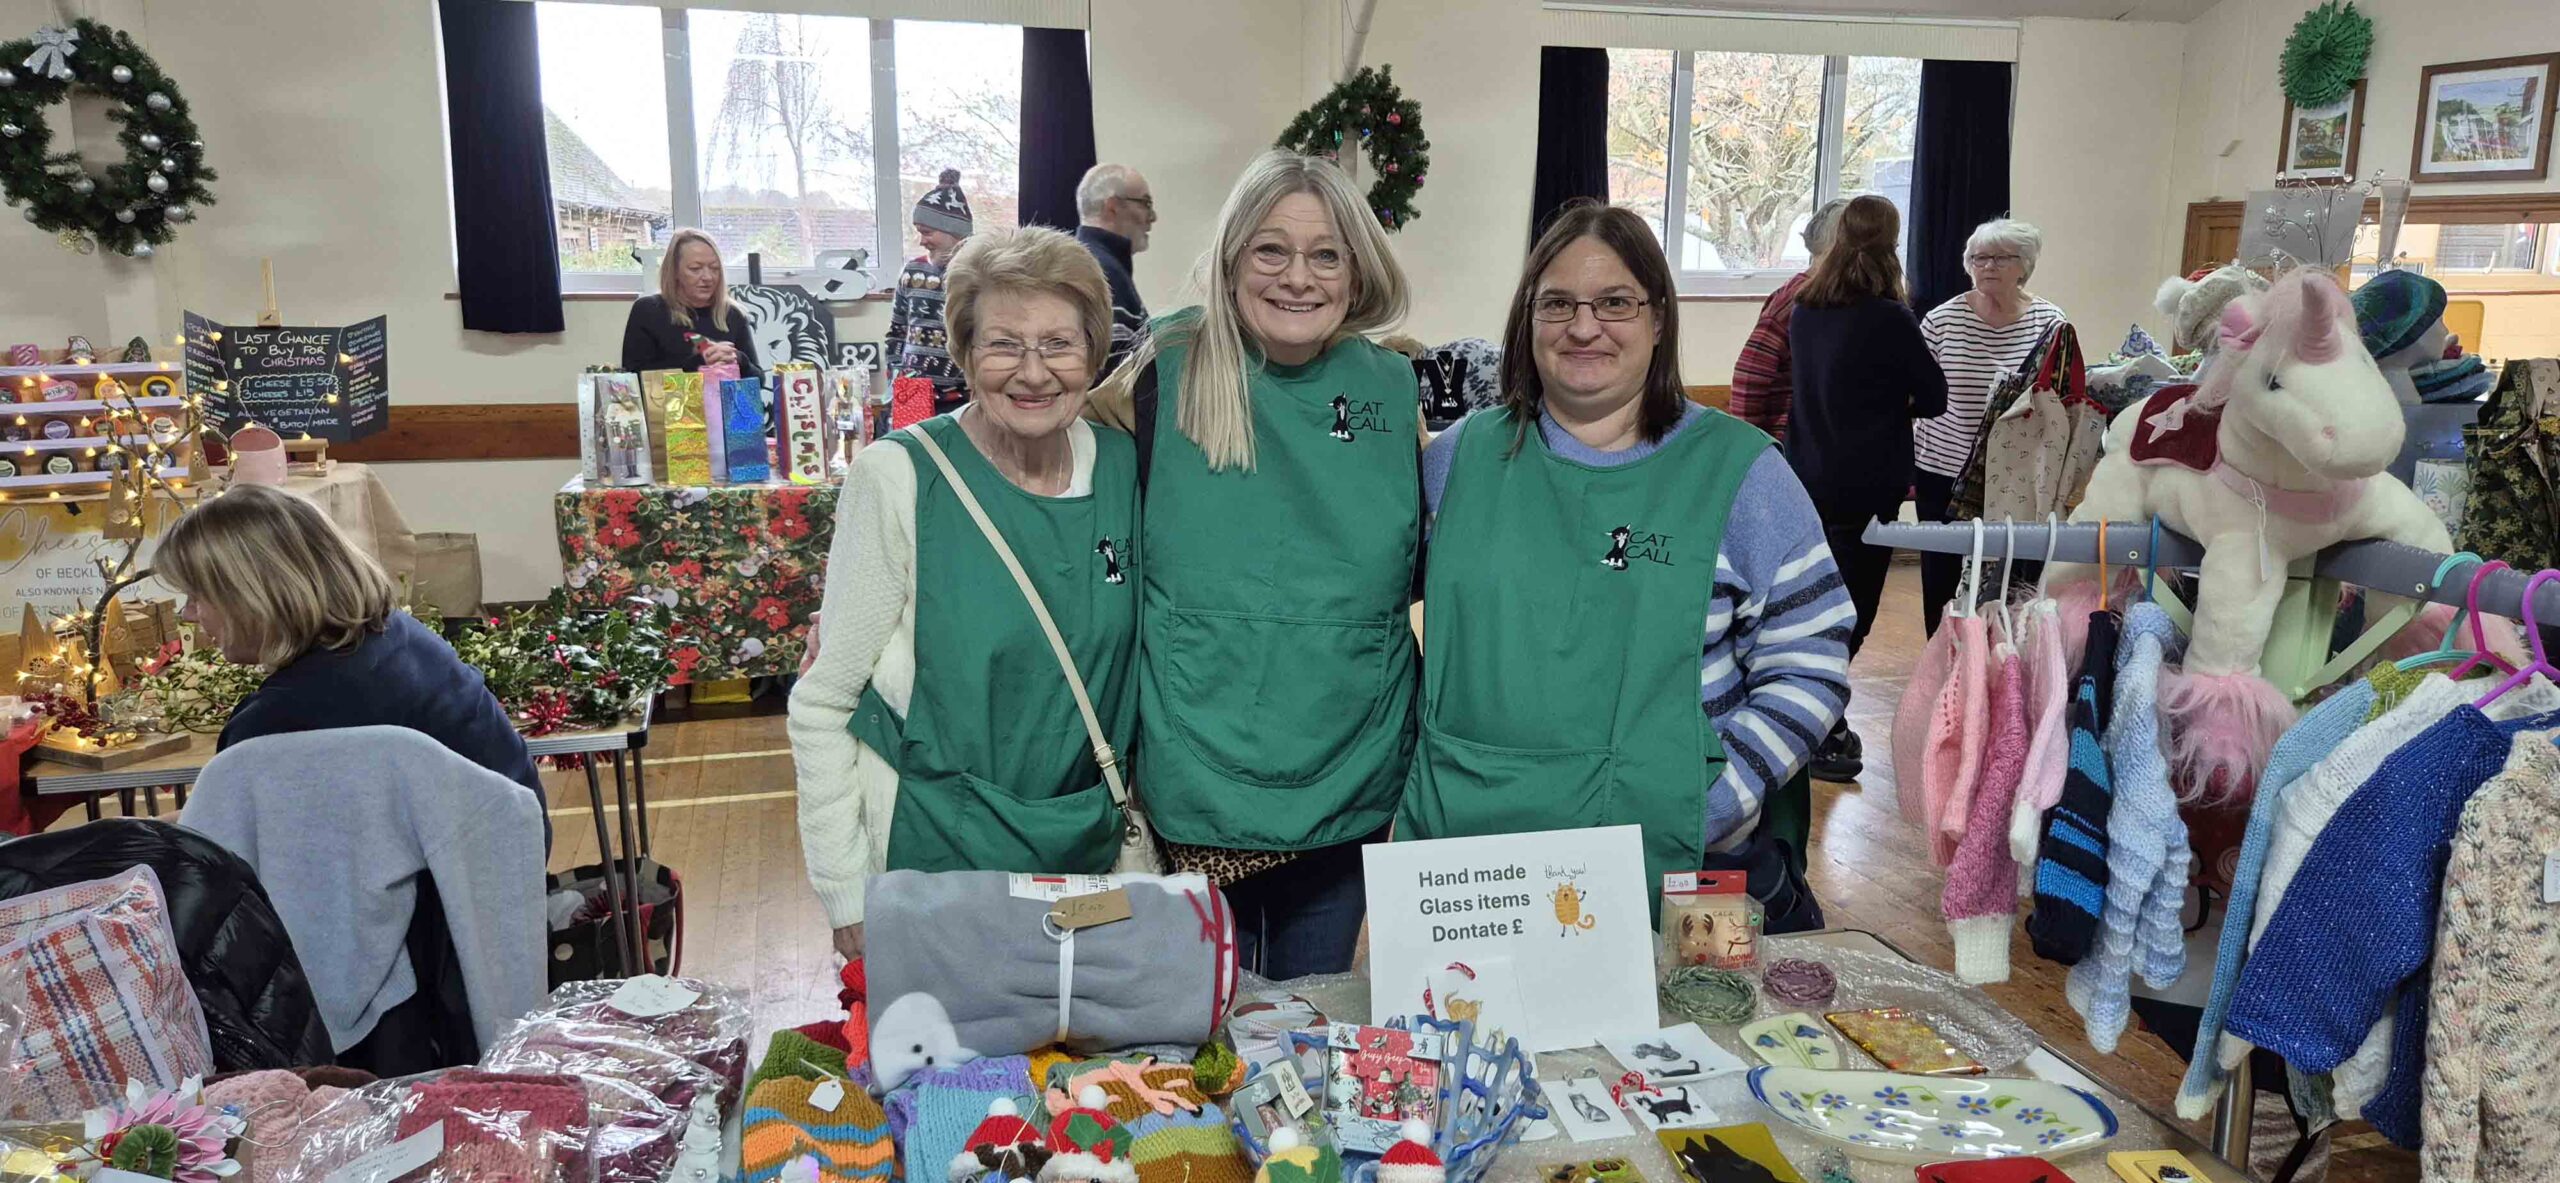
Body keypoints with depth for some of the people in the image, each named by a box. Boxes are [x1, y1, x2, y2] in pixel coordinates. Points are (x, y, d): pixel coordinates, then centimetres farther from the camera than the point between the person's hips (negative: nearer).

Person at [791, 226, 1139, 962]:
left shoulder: (1121, 465, -2)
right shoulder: (898, 479, -15)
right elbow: (822, 705, -11)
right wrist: (847, 895, -11)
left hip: (1087, 849, 4)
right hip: (928, 862, -4)